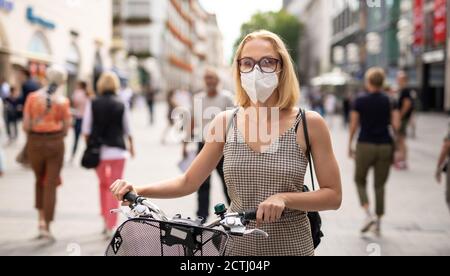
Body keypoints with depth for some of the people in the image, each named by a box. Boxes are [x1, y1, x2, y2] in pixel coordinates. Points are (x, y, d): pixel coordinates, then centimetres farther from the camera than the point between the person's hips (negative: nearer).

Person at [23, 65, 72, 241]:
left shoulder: (32, 97, -4)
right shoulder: (63, 101, -7)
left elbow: (26, 125, -6)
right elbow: (66, 128, -4)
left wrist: (33, 135, 13)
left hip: (35, 143, 2)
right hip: (55, 143, -2)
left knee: (40, 180, 23)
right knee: (51, 185, 5)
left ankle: (41, 219, 18)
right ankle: (46, 227, 4)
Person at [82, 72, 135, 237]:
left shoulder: (92, 104, -2)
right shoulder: (121, 105, -3)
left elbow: (86, 130, -3)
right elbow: (127, 130, 3)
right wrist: (131, 146, 20)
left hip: (97, 150, 2)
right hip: (117, 150, -2)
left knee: (103, 184, 22)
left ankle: (105, 219, 27)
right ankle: (111, 225, 0)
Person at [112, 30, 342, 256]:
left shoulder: (309, 124, -9)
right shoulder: (226, 122, -2)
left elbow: (333, 196, -6)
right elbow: (188, 182, 3)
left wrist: (284, 198, -21)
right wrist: (138, 191, -11)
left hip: (290, 246, -2)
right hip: (236, 246, 2)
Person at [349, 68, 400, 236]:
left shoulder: (360, 101, -4)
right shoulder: (388, 101, 0)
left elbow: (354, 126, -2)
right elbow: (395, 125, -4)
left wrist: (350, 145, 8)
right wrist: (396, 114, 15)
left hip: (365, 145, -2)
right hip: (385, 146, 2)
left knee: (360, 180, 16)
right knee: (380, 185, 13)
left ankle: (368, 215, -4)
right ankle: (378, 224, 14)